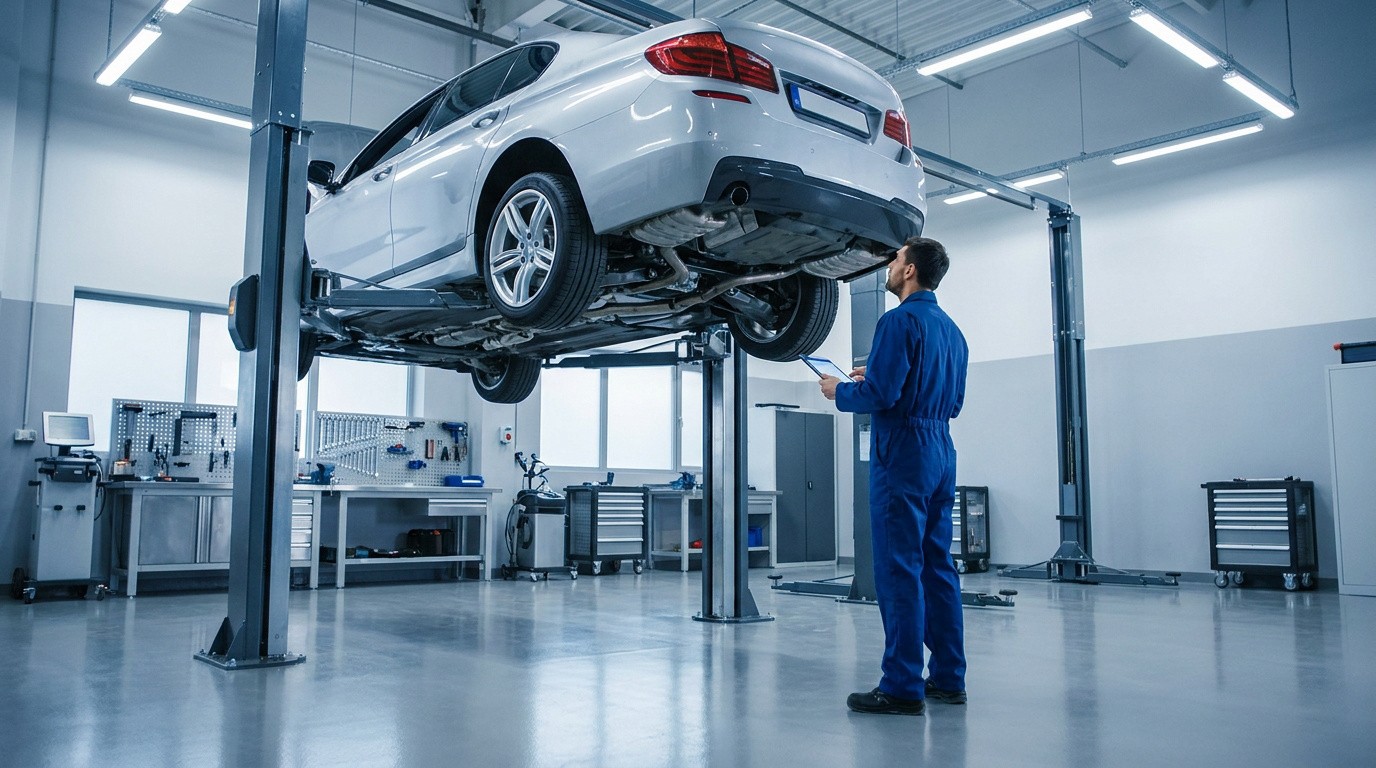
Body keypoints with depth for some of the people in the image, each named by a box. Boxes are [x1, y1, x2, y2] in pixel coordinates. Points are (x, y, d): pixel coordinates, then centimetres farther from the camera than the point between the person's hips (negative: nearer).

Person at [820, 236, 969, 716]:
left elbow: (882, 395, -20)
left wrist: (841, 392, 0)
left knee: (899, 570, -7)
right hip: (941, 453, 9)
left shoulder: (900, 321, -12)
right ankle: (948, 678, 18)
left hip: (903, 452, -9)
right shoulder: (951, 329, 17)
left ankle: (902, 688, -4)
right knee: (937, 567, 12)